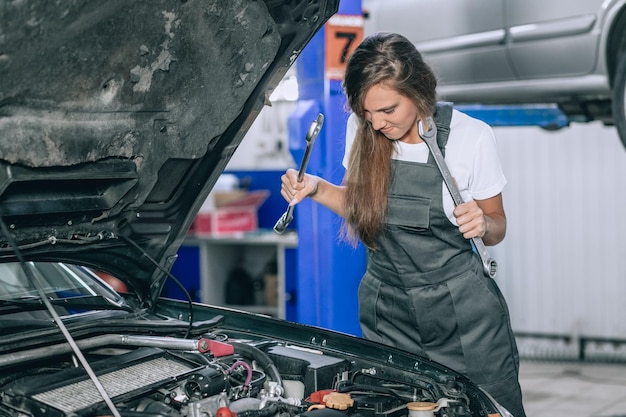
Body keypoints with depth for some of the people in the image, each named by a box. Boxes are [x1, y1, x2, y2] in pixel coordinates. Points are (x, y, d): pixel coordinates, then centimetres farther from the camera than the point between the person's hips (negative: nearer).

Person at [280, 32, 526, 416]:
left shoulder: (472, 136, -12)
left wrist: (482, 224, -23)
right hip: (387, 312, 3)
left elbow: (497, 227, -1)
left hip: (462, 312, -3)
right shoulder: (361, 128, -3)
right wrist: (317, 189, -4)